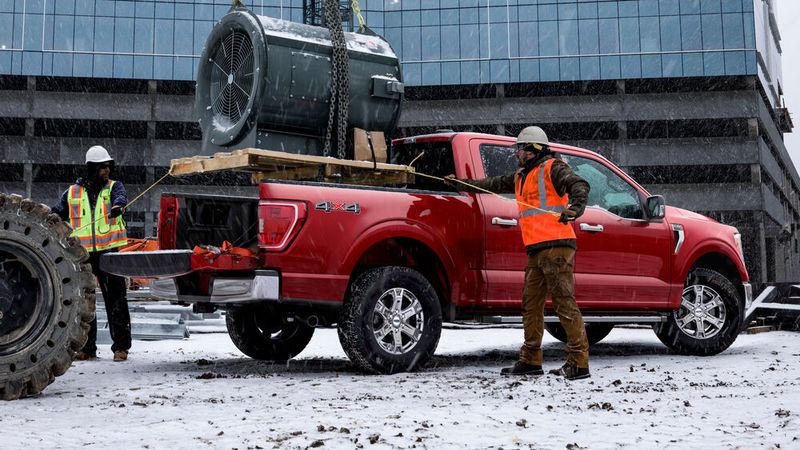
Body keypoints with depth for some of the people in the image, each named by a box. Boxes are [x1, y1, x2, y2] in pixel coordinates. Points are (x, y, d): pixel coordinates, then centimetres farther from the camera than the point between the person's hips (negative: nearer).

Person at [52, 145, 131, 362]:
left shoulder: (114, 187, 6)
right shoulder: (73, 192, 11)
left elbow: (120, 196, -18)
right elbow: (57, 215, 20)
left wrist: (118, 205, -39)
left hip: (109, 251, -2)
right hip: (82, 254, 2)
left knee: (116, 299, -2)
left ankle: (121, 346, 5)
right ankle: (87, 347, 15)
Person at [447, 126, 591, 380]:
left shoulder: (552, 168, -3)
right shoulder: (521, 176, 23)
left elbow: (578, 185, -18)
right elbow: (495, 184, 36)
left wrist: (577, 205, -38)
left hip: (556, 247, -9)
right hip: (536, 250, 10)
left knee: (564, 303, -11)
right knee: (531, 304, 10)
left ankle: (579, 363, -8)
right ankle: (530, 361, 17)